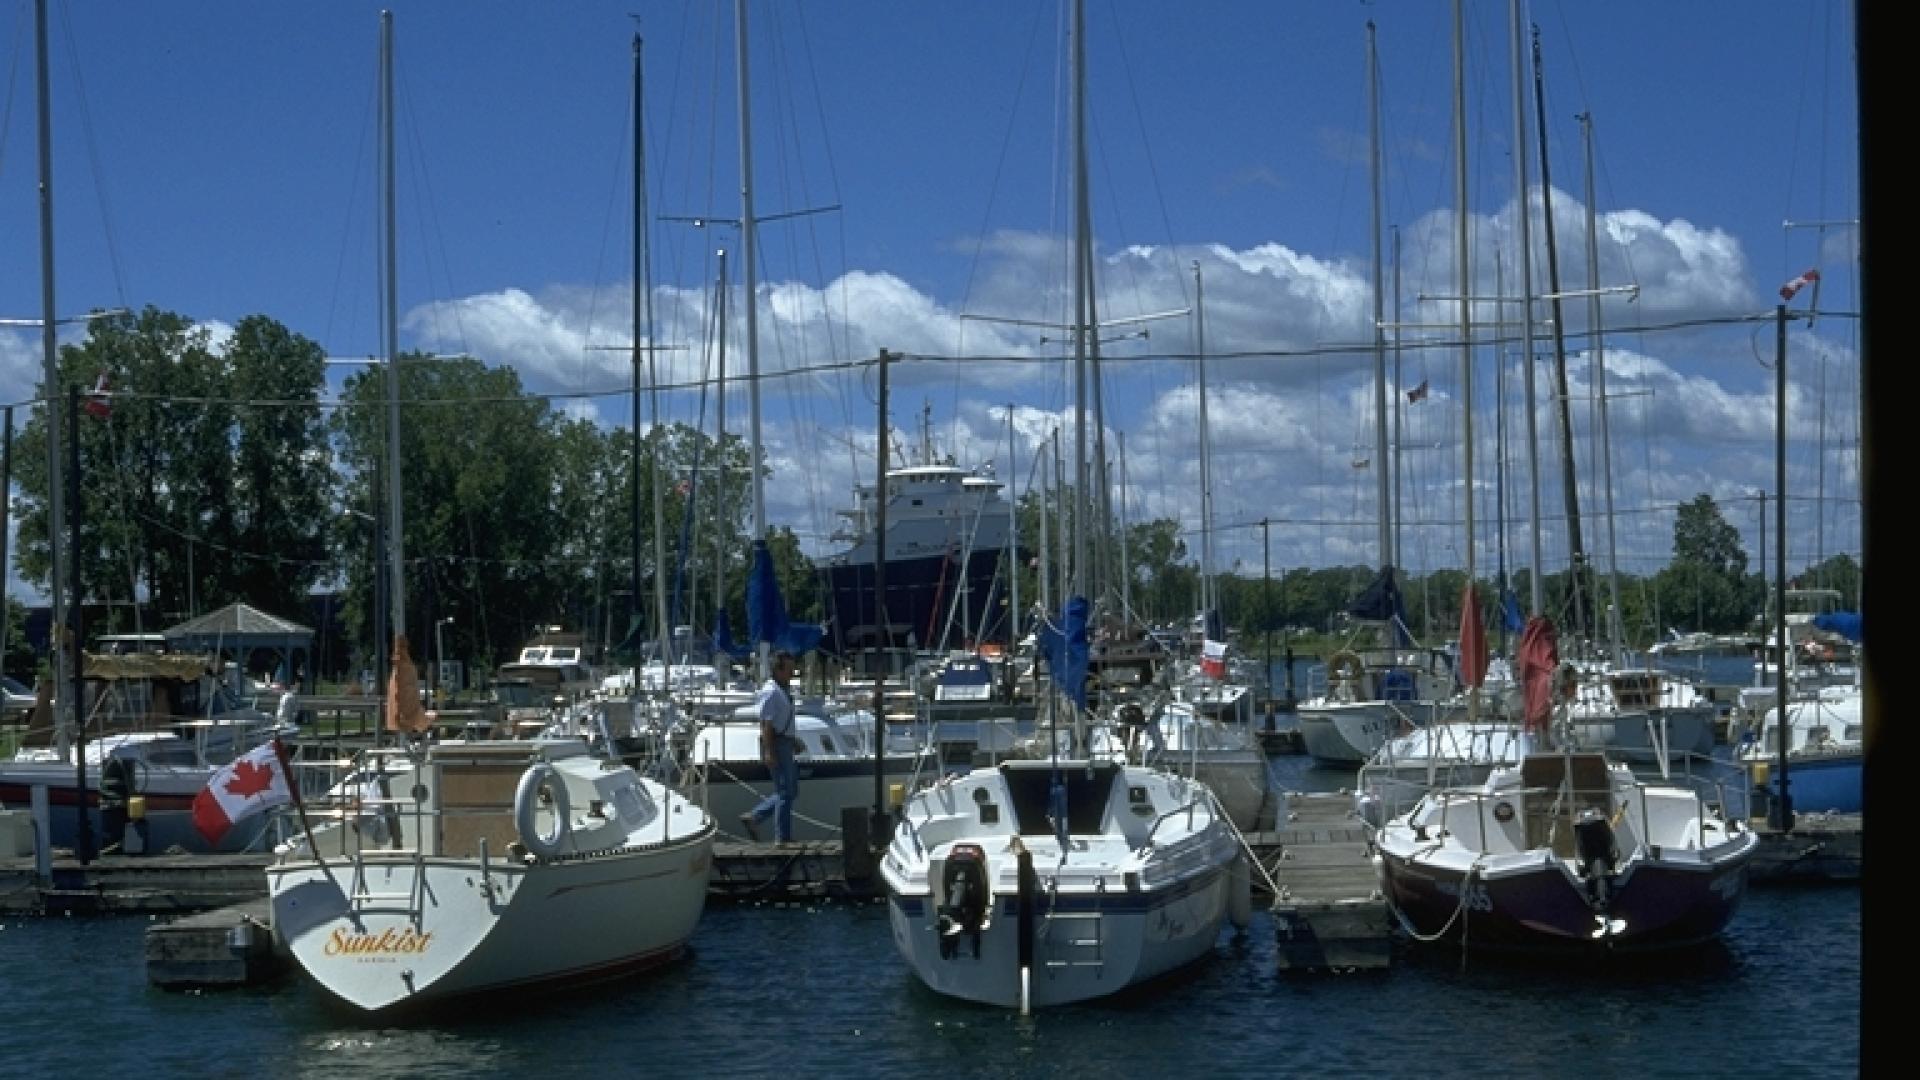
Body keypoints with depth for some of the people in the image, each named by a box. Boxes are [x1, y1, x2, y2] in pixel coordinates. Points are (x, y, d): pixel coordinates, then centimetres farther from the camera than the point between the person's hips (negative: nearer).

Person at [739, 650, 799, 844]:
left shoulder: (782, 691, 16)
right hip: (776, 746, -10)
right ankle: (783, 838, 0)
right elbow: (766, 723, -20)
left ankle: (752, 817, 15)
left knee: (791, 790, 12)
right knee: (786, 792, -6)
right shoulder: (771, 692, -15)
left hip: (785, 745, 10)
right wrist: (768, 752, -25)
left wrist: (794, 741, 25)